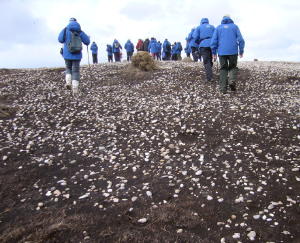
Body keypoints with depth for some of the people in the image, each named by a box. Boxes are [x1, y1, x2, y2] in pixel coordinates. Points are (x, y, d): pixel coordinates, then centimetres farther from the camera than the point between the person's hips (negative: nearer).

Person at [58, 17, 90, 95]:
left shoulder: (65, 30, 0)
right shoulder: (80, 31, 2)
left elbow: (60, 40, -10)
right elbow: (87, 42, 3)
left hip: (67, 55, 0)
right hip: (77, 55, 0)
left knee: (68, 69, 23)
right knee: (75, 71, 4)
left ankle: (68, 82, 0)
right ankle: (75, 89, -6)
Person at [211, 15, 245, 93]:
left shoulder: (218, 27, 12)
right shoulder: (235, 26, 11)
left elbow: (213, 41, 4)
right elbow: (240, 40, 2)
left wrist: (214, 53, 8)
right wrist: (241, 51, 8)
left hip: (222, 52, 1)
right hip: (233, 51, -1)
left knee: (223, 69, 7)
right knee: (233, 67, 14)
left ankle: (223, 88, -1)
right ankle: (232, 81, -13)